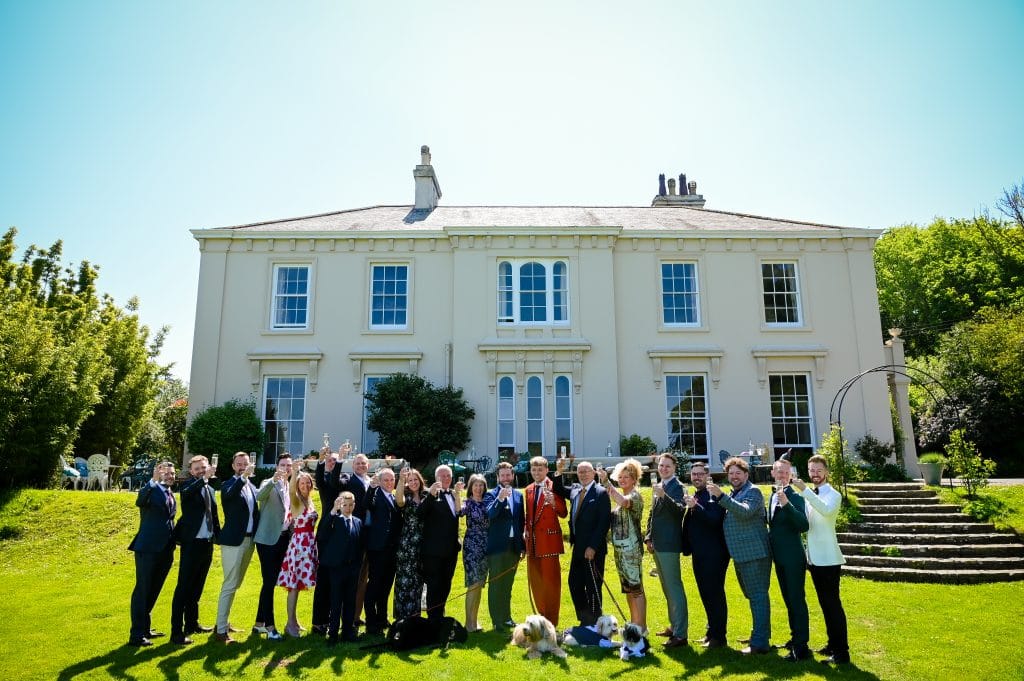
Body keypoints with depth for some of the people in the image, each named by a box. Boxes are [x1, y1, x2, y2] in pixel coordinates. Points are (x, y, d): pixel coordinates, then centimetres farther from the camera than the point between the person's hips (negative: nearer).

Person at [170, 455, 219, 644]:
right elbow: (186, 493, -31)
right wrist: (204, 479, -38)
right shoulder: (188, 485, -5)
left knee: (197, 586, 16)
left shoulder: (210, 489, 14)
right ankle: (177, 630, -2)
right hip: (192, 542, -7)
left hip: (207, 543, 7)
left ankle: (192, 623, 27)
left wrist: (219, 536, 13)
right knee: (183, 587, -5)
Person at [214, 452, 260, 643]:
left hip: (249, 540, 7)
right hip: (233, 540, -7)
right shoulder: (229, 485, -8)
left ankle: (224, 620, 30)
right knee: (229, 585, -7)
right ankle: (221, 630, -2)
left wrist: (257, 535, 10)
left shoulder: (251, 487, 12)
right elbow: (229, 495, -32)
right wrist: (243, 477, -45)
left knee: (235, 584, 17)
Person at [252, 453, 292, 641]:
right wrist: (274, 480, -44)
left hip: (283, 538, 7)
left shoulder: (290, 487, 12)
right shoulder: (269, 484, -9)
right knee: (269, 582, -6)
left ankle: (259, 623, 24)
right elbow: (259, 496, -32)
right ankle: (270, 625, 3)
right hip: (268, 539, -7)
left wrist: (291, 529, 10)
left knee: (271, 582, 13)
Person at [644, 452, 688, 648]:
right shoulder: (658, 487, 15)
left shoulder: (676, 487, -11)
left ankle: (681, 634, -3)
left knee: (674, 587, -7)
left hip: (669, 544, -9)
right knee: (667, 587, 18)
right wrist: (649, 537, 14)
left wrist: (664, 496, -40)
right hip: (658, 544, 9)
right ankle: (674, 626, 30)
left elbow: (679, 510, -27)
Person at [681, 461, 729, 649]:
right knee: (706, 594, 16)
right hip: (699, 554, 8)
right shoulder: (693, 497, 14)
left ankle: (718, 636, 7)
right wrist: (687, 547, 10)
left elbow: (715, 519, -25)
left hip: (714, 554, -8)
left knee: (715, 594, -2)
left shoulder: (713, 495, -11)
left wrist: (696, 507, -33)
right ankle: (711, 631, 27)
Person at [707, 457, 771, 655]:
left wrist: (721, 496, -34)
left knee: (758, 596, -6)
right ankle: (760, 634, 33)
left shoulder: (753, 492, -10)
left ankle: (760, 643, -3)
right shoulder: (732, 495, 16)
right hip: (741, 555, 10)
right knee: (753, 595, 20)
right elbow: (726, 518, 18)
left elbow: (745, 512, -28)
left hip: (754, 553, -9)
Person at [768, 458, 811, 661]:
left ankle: (801, 647, 1)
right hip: (779, 558, 8)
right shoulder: (773, 496, 11)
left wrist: (787, 504, -36)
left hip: (793, 558, -8)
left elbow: (803, 525, -26)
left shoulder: (795, 497, -14)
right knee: (788, 600, 19)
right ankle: (795, 637, 32)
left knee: (797, 600, -4)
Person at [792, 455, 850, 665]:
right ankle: (833, 645, 26)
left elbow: (826, 510, -34)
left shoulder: (833, 495, -10)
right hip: (814, 558, 7)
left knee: (833, 604, -5)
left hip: (828, 559, -7)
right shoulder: (809, 496, 11)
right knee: (824, 603, 15)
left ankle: (842, 652, 1)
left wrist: (805, 490, -37)